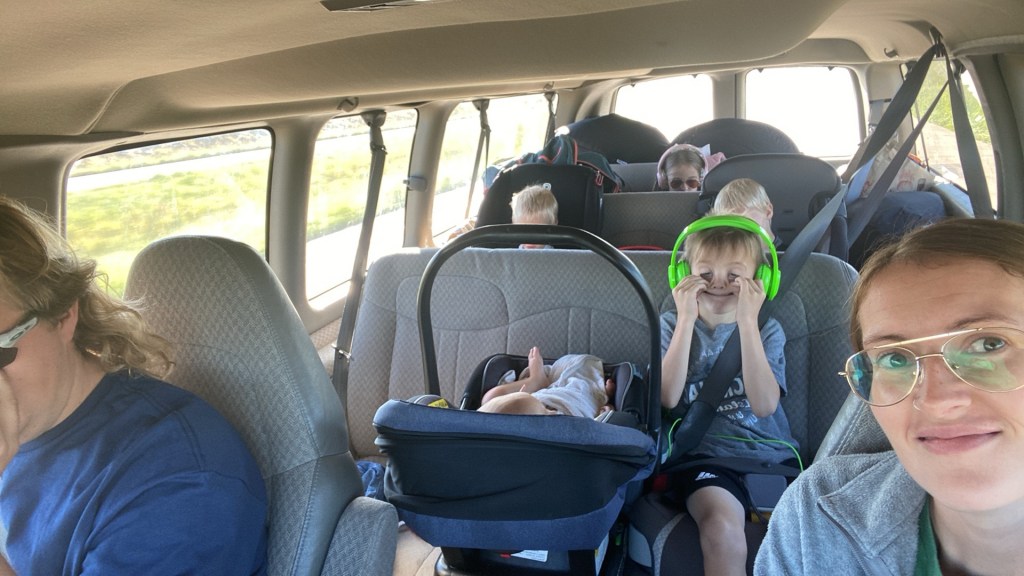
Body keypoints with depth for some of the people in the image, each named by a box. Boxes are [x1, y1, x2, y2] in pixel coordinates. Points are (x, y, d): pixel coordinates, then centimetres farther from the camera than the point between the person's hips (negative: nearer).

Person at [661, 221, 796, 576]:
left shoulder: (767, 331, 9)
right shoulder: (673, 325, 8)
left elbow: (764, 406, -9)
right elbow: (667, 397, -9)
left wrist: (747, 321, -14)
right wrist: (687, 318, -12)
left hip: (772, 456, 2)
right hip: (707, 457, -2)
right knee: (723, 529, -32)